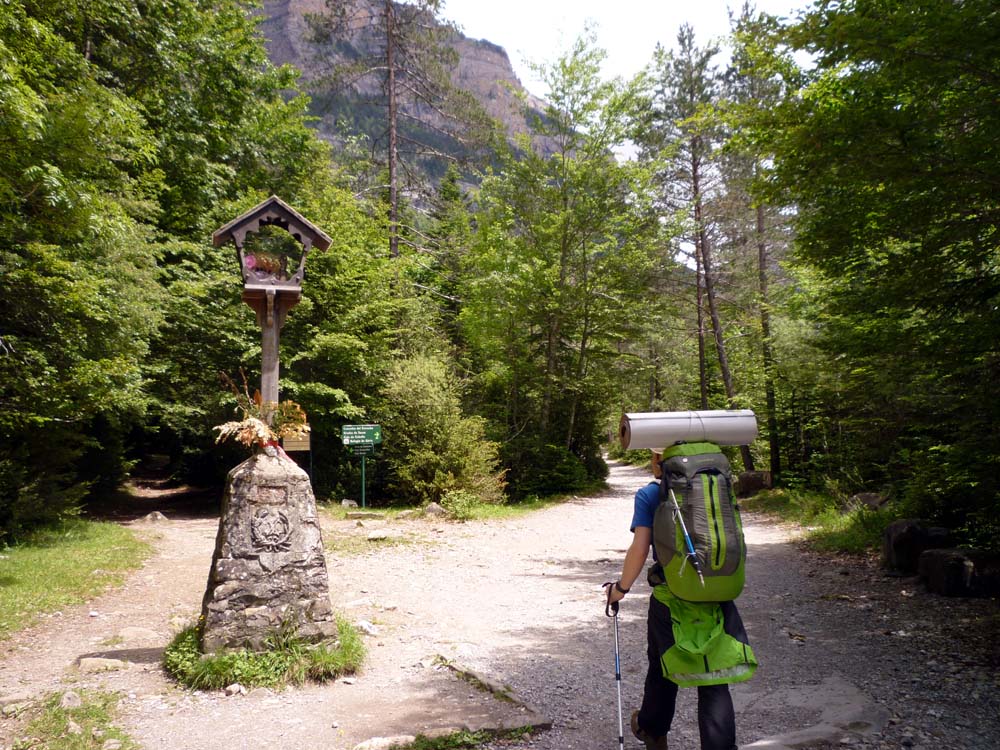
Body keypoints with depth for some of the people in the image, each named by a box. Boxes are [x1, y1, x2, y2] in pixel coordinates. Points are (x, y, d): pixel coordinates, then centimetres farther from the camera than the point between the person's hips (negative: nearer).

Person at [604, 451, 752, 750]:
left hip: (670, 599, -2)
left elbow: (639, 549, -12)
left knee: (662, 672, 21)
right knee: (715, 683, 9)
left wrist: (621, 588, 2)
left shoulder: (649, 495, -6)